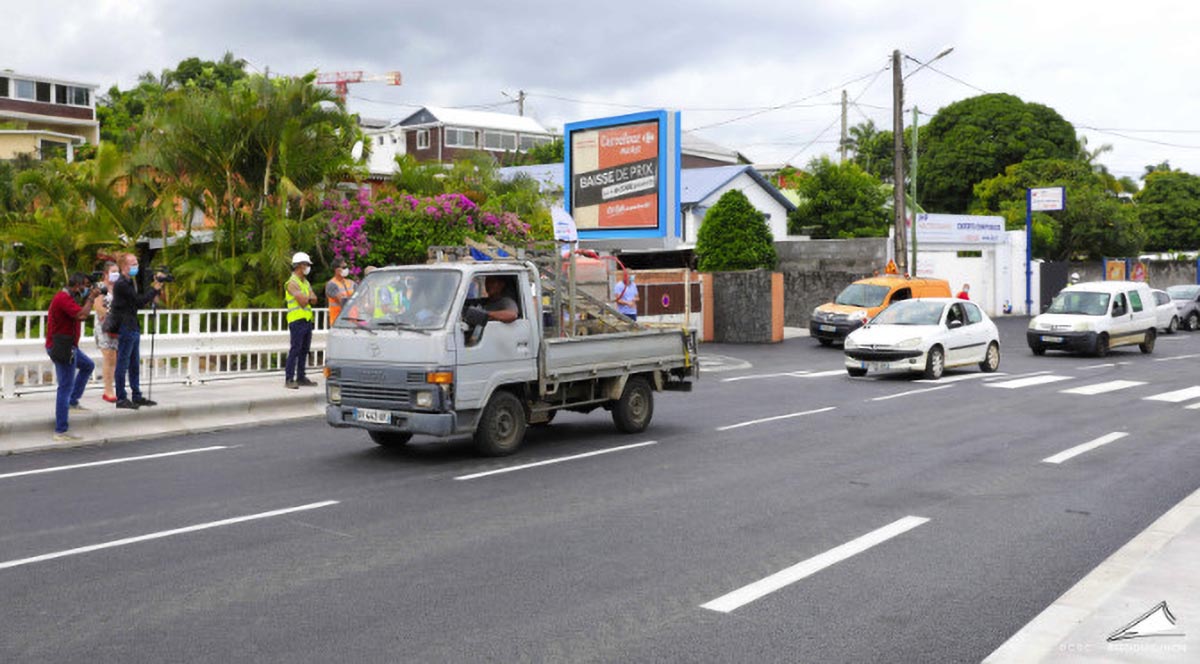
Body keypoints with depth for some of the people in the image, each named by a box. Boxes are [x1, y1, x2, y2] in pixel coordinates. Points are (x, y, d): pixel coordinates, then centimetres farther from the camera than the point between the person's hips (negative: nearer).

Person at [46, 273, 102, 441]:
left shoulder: (67, 297, 13)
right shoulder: (63, 298, -19)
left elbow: (80, 312, 19)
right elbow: (82, 315, -29)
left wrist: (88, 299, 6)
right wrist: (91, 298, -15)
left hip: (67, 346, 11)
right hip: (62, 348, -11)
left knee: (88, 365, 28)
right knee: (66, 388, -7)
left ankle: (73, 402, 26)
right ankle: (60, 432, -5)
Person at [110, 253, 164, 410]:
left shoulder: (131, 282, 16)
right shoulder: (121, 284, -14)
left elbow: (140, 303, 18)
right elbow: (139, 301, -19)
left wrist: (151, 298, 1)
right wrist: (155, 288, -14)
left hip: (133, 328, 10)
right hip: (125, 328, -10)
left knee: (135, 364, 14)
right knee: (123, 364, -3)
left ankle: (137, 396, 20)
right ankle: (121, 398, 4)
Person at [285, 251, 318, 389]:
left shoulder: (305, 282, 19)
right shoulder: (292, 282, -9)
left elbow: (314, 300, 11)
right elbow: (303, 302, -18)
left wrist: (307, 297, -9)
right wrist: (308, 296, 2)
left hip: (307, 320, 8)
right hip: (297, 320, -8)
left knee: (304, 350, 9)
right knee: (295, 350, -11)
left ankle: (301, 378, 15)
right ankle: (289, 379, -11)